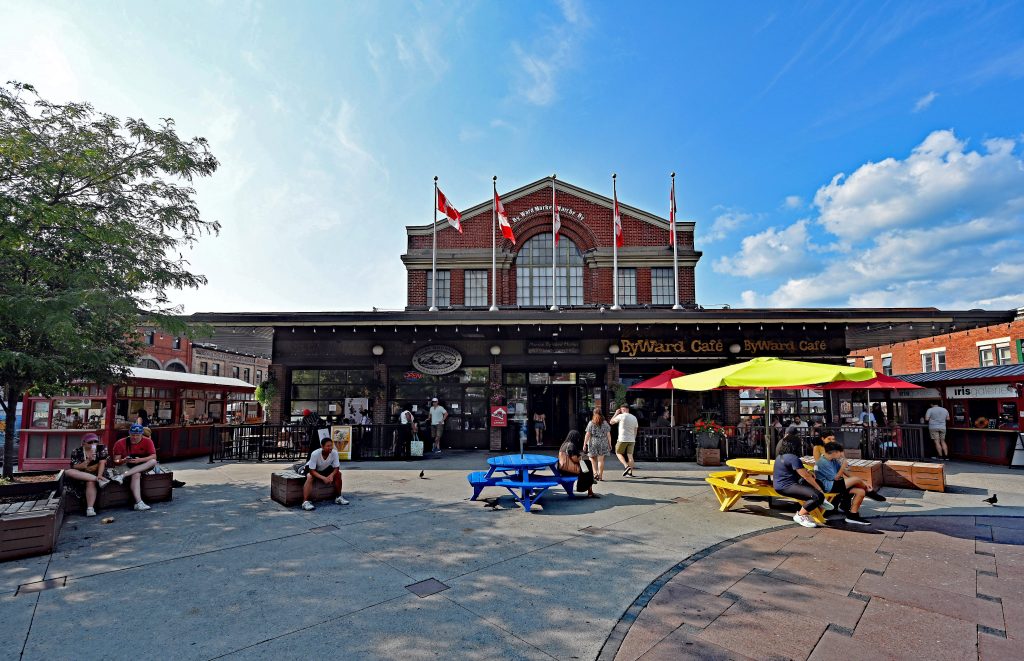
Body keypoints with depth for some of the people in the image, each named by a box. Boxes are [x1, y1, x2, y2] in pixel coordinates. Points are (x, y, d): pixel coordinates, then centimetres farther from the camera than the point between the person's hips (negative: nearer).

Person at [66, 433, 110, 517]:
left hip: (97, 473, -2)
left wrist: (99, 475, -27)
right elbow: (76, 468, -9)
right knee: (68, 472, -27)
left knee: (90, 482, -34)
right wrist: (88, 460, -25)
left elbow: (102, 463, -12)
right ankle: (98, 480, -35)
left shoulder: (102, 448, -3)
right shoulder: (76, 452, -2)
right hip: (81, 475, 2)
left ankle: (90, 508, -38)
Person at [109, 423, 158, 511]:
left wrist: (140, 460, -28)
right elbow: (116, 462, -7)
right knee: (136, 474, -34)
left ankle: (122, 476, -36)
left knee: (153, 462, -30)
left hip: (142, 467, 2)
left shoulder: (147, 441, -4)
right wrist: (124, 460, -30)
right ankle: (138, 503, -42)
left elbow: (153, 457, -12)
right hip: (126, 466, -2)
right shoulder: (120, 443, -5)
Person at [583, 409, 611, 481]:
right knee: (601, 460, 5)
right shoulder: (605, 423, 3)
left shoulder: (591, 423, -3)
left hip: (593, 443, -1)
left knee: (593, 458, 13)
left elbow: (587, 435, -6)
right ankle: (600, 476, 6)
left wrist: (584, 444, -2)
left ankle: (595, 472, -1)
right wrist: (610, 444, 9)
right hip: (603, 443, 1)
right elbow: (608, 435, 2)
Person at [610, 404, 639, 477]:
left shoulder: (621, 416, -9)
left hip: (622, 439, -5)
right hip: (631, 440, 5)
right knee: (630, 455, 6)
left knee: (618, 453, 9)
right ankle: (630, 472, 4)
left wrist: (616, 414, 10)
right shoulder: (634, 418, 10)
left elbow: (611, 422, 3)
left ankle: (626, 466, -10)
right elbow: (635, 431, 15)